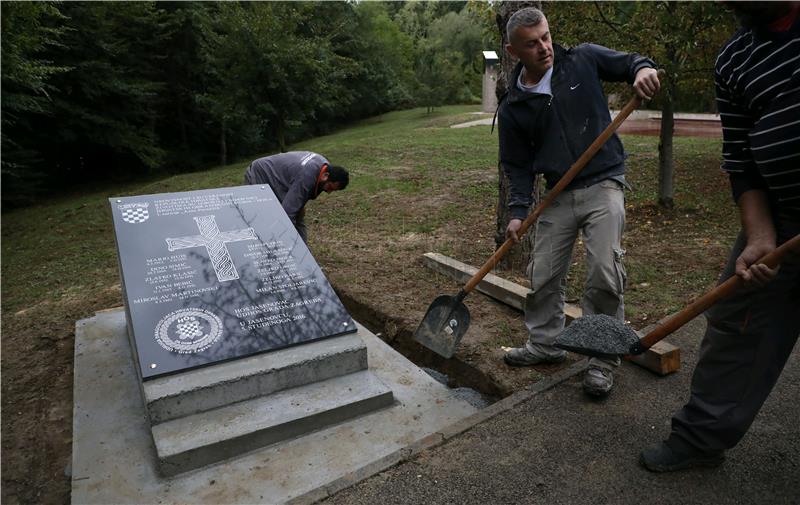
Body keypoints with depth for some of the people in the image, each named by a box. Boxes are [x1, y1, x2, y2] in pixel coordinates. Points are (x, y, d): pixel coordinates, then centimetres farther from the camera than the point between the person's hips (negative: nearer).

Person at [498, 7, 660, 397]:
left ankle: (603, 360, 6)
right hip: (557, 197, 2)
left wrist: (642, 68, -15)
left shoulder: (582, 59, 0)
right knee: (543, 276, 7)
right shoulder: (513, 107, 1)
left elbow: (628, 61, 10)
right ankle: (545, 344, 30)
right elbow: (517, 165, 3)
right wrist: (518, 211, -8)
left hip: (603, 186, -2)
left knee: (605, 273, -11)